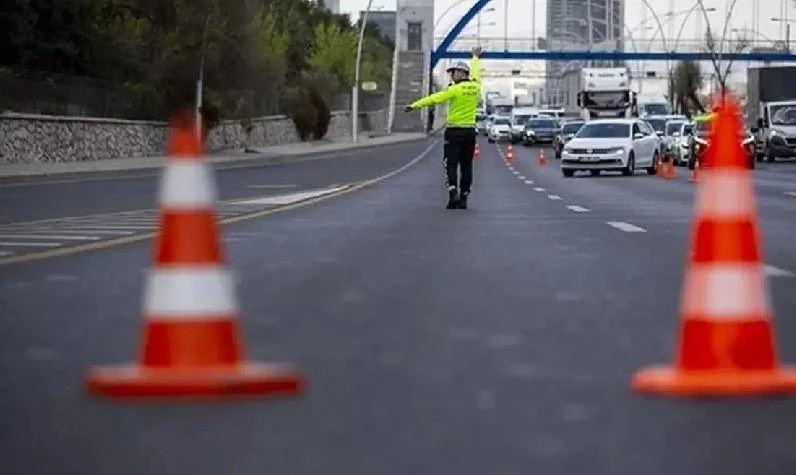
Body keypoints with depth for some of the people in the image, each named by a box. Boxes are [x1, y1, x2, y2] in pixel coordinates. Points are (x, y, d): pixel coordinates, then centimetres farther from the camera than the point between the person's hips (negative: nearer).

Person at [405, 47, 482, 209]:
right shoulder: (475, 86, 6)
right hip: (470, 130, 5)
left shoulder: (455, 89, -12)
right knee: (466, 165, 9)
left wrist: (415, 105, -16)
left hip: (454, 131, -5)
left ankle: (453, 194, -19)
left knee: (451, 164, -3)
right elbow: (475, 72, 27)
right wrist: (475, 57, 47)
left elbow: (434, 98, -16)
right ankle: (463, 198, 9)